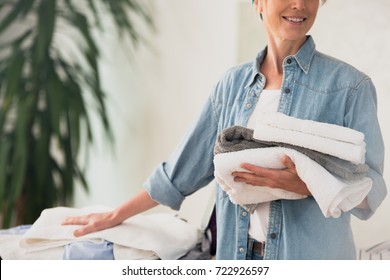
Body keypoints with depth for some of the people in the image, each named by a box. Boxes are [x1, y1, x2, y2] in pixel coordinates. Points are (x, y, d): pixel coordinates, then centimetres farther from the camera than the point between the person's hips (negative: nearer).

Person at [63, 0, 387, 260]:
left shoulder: (349, 85, -7)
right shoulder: (233, 83, 4)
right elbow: (186, 165, 9)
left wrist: (305, 185, -26)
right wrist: (116, 216, 11)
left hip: (311, 256, -3)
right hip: (237, 252, 3)